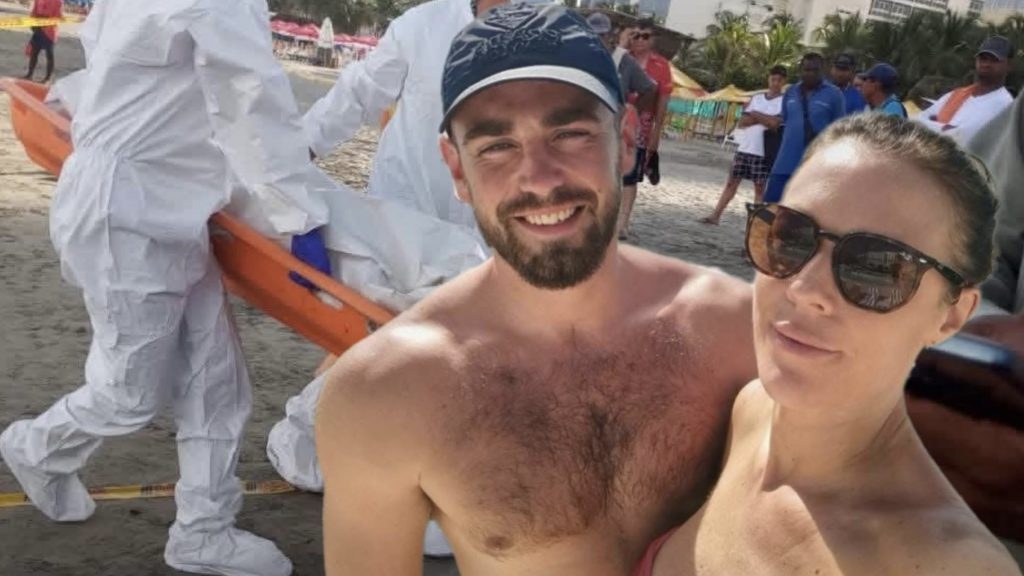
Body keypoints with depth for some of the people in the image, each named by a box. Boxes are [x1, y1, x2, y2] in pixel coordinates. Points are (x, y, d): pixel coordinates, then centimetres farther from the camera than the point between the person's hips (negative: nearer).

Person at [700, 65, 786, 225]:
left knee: (760, 187, 1)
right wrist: (764, 119, -8)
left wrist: (755, 115, -4)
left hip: (764, 152, -4)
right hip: (744, 148, 4)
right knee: (732, 182, 5)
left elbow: (775, 123, -17)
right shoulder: (756, 98, 12)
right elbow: (742, 121, 5)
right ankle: (715, 215, 7)